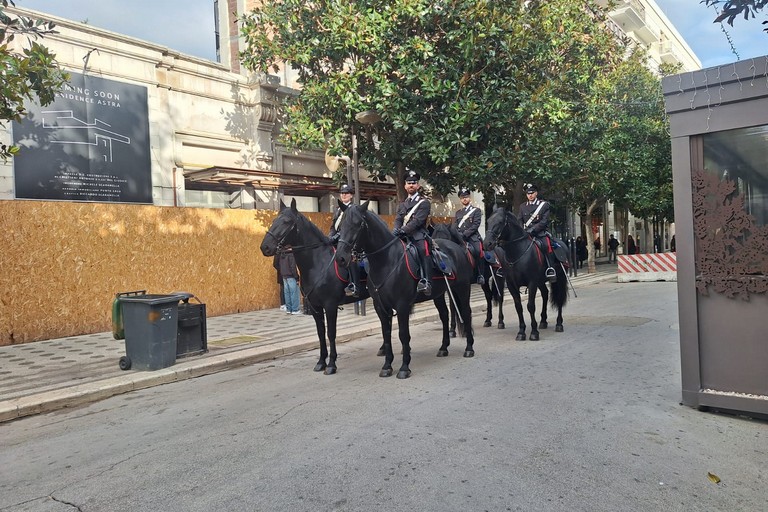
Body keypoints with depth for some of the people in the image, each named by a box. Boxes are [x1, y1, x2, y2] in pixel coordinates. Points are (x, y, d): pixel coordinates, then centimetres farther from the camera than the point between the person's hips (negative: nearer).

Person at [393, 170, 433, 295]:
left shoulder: (424, 202, 3)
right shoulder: (402, 204, 23)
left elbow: (417, 221, -11)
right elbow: (397, 219, 8)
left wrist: (403, 230, -23)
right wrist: (396, 231, -15)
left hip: (418, 235, -6)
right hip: (403, 236, 7)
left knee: (423, 250, -31)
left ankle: (425, 281, -43)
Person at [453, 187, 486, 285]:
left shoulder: (476, 210, 7)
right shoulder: (458, 212, 21)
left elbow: (475, 225, -5)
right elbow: (455, 226, 15)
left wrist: (464, 234, -15)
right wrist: (458, 235, -6)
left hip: (472, 237, -4)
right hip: (460, 238, 4)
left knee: (478, 251, -30)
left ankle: (481, 275, -22)